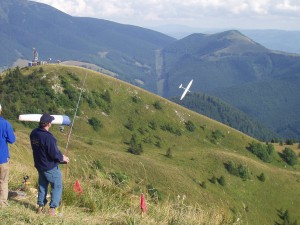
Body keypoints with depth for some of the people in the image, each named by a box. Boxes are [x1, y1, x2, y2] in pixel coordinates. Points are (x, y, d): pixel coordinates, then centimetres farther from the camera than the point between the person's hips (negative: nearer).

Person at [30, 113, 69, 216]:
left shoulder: (34, 133, -4)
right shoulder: (48, 137, -30)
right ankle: (53, 209, 7)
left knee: (42, 185, 22)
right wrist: (62, 158, -5)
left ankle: (41, 207, 28)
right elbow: (54, 153, -26)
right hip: (50, 167, -8)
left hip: (39, 165, 8)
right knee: (57, 186, 8)